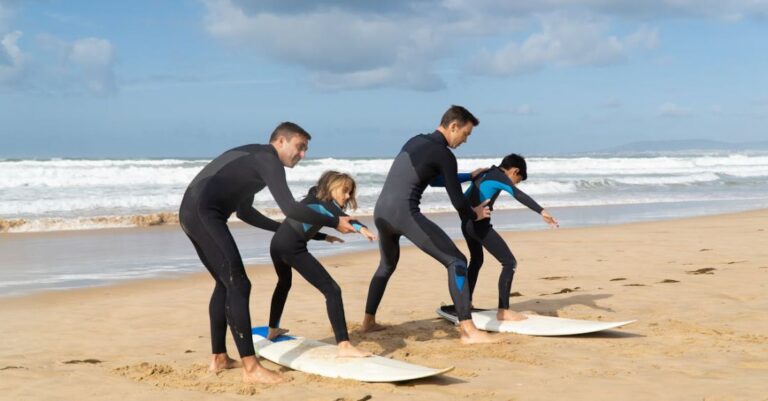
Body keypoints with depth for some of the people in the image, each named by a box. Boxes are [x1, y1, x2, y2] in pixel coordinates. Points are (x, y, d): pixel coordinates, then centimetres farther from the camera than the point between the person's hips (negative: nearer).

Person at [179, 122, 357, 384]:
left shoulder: (254, 158, 25)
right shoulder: (268, 159, -5)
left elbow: (244, 211, 33)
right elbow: (290, 208, -17)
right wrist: (334, 223, -9)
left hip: (191, 213, 10)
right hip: (204, 214, -10)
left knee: (225, 283, 19)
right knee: (238, 285, -11)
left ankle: (218, 358, 25)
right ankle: (251, 368, -13)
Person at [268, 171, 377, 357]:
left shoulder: (314, 199, 25)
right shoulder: (323, 201, 1)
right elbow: (339, 215, -21)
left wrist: (325, 237, 33)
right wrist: (361, 227, -37)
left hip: (277, 243, 10)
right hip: (292, 248, -9)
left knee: (284, 284, 39)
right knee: (332, 290, -13)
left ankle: (273, 330, 55)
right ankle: (344, 345, -24)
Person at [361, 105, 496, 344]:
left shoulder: (415, 141, 21)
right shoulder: (444, 155, -3)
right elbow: (457, 201, -1)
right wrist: (474, 215, 19)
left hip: (381, 212, 9)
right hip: (404, 213, -9)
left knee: (387, 265, 33)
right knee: (456, 261, -6)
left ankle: (368, 322, 38)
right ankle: (468, 331, -15)